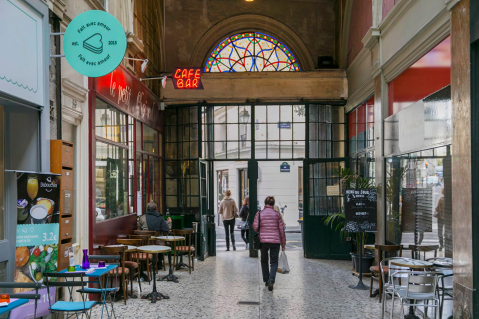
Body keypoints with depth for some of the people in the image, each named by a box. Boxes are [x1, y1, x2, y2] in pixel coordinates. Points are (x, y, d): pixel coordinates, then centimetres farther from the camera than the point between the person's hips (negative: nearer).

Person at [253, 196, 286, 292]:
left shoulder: (259, 214, -1)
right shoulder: (277, 214, 1)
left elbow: (255, 228, -6)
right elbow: (281, 230, 2)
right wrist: (283, 244, 8)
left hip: (263, 240, 1)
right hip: (275, 241, -1)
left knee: (264, 261, 19)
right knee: (274, 262, 3)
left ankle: (266, 280, 23)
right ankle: (271, 280, -17)